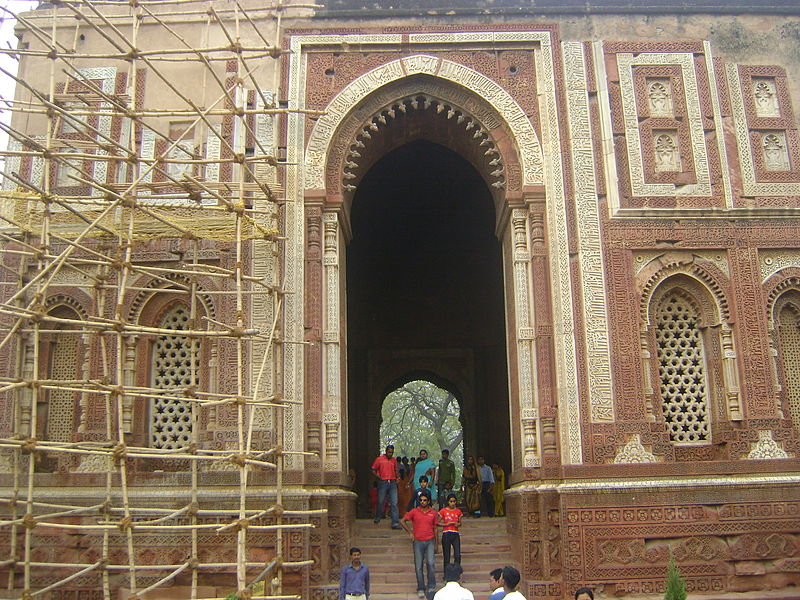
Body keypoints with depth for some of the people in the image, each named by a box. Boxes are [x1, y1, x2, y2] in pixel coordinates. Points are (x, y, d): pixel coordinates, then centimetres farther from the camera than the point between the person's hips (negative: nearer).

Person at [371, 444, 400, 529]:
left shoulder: (394, 460, 13)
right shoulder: (379, 459, 1)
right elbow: (373, 470, 6)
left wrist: (397, 478, 8)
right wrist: (378, 476, -8)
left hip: (392, 483, 2)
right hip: (383, 483, -2)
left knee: (394, 503, -6)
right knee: (380, 501, 9)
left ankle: (395, 523, -10)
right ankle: (377, 518, 33)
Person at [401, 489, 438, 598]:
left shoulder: (433, 513, 5)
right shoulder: (414, 512, 0)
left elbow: (435, 528, 12)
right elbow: (402, 521, 7)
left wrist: (436, 544, 12)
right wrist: (410, 532, 0)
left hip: (430, 541, 0)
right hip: (418, 541, 0)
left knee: (430, 563, -14)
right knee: (418, 566, 1)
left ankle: (431, 587, 1)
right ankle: (420, 589, 12)